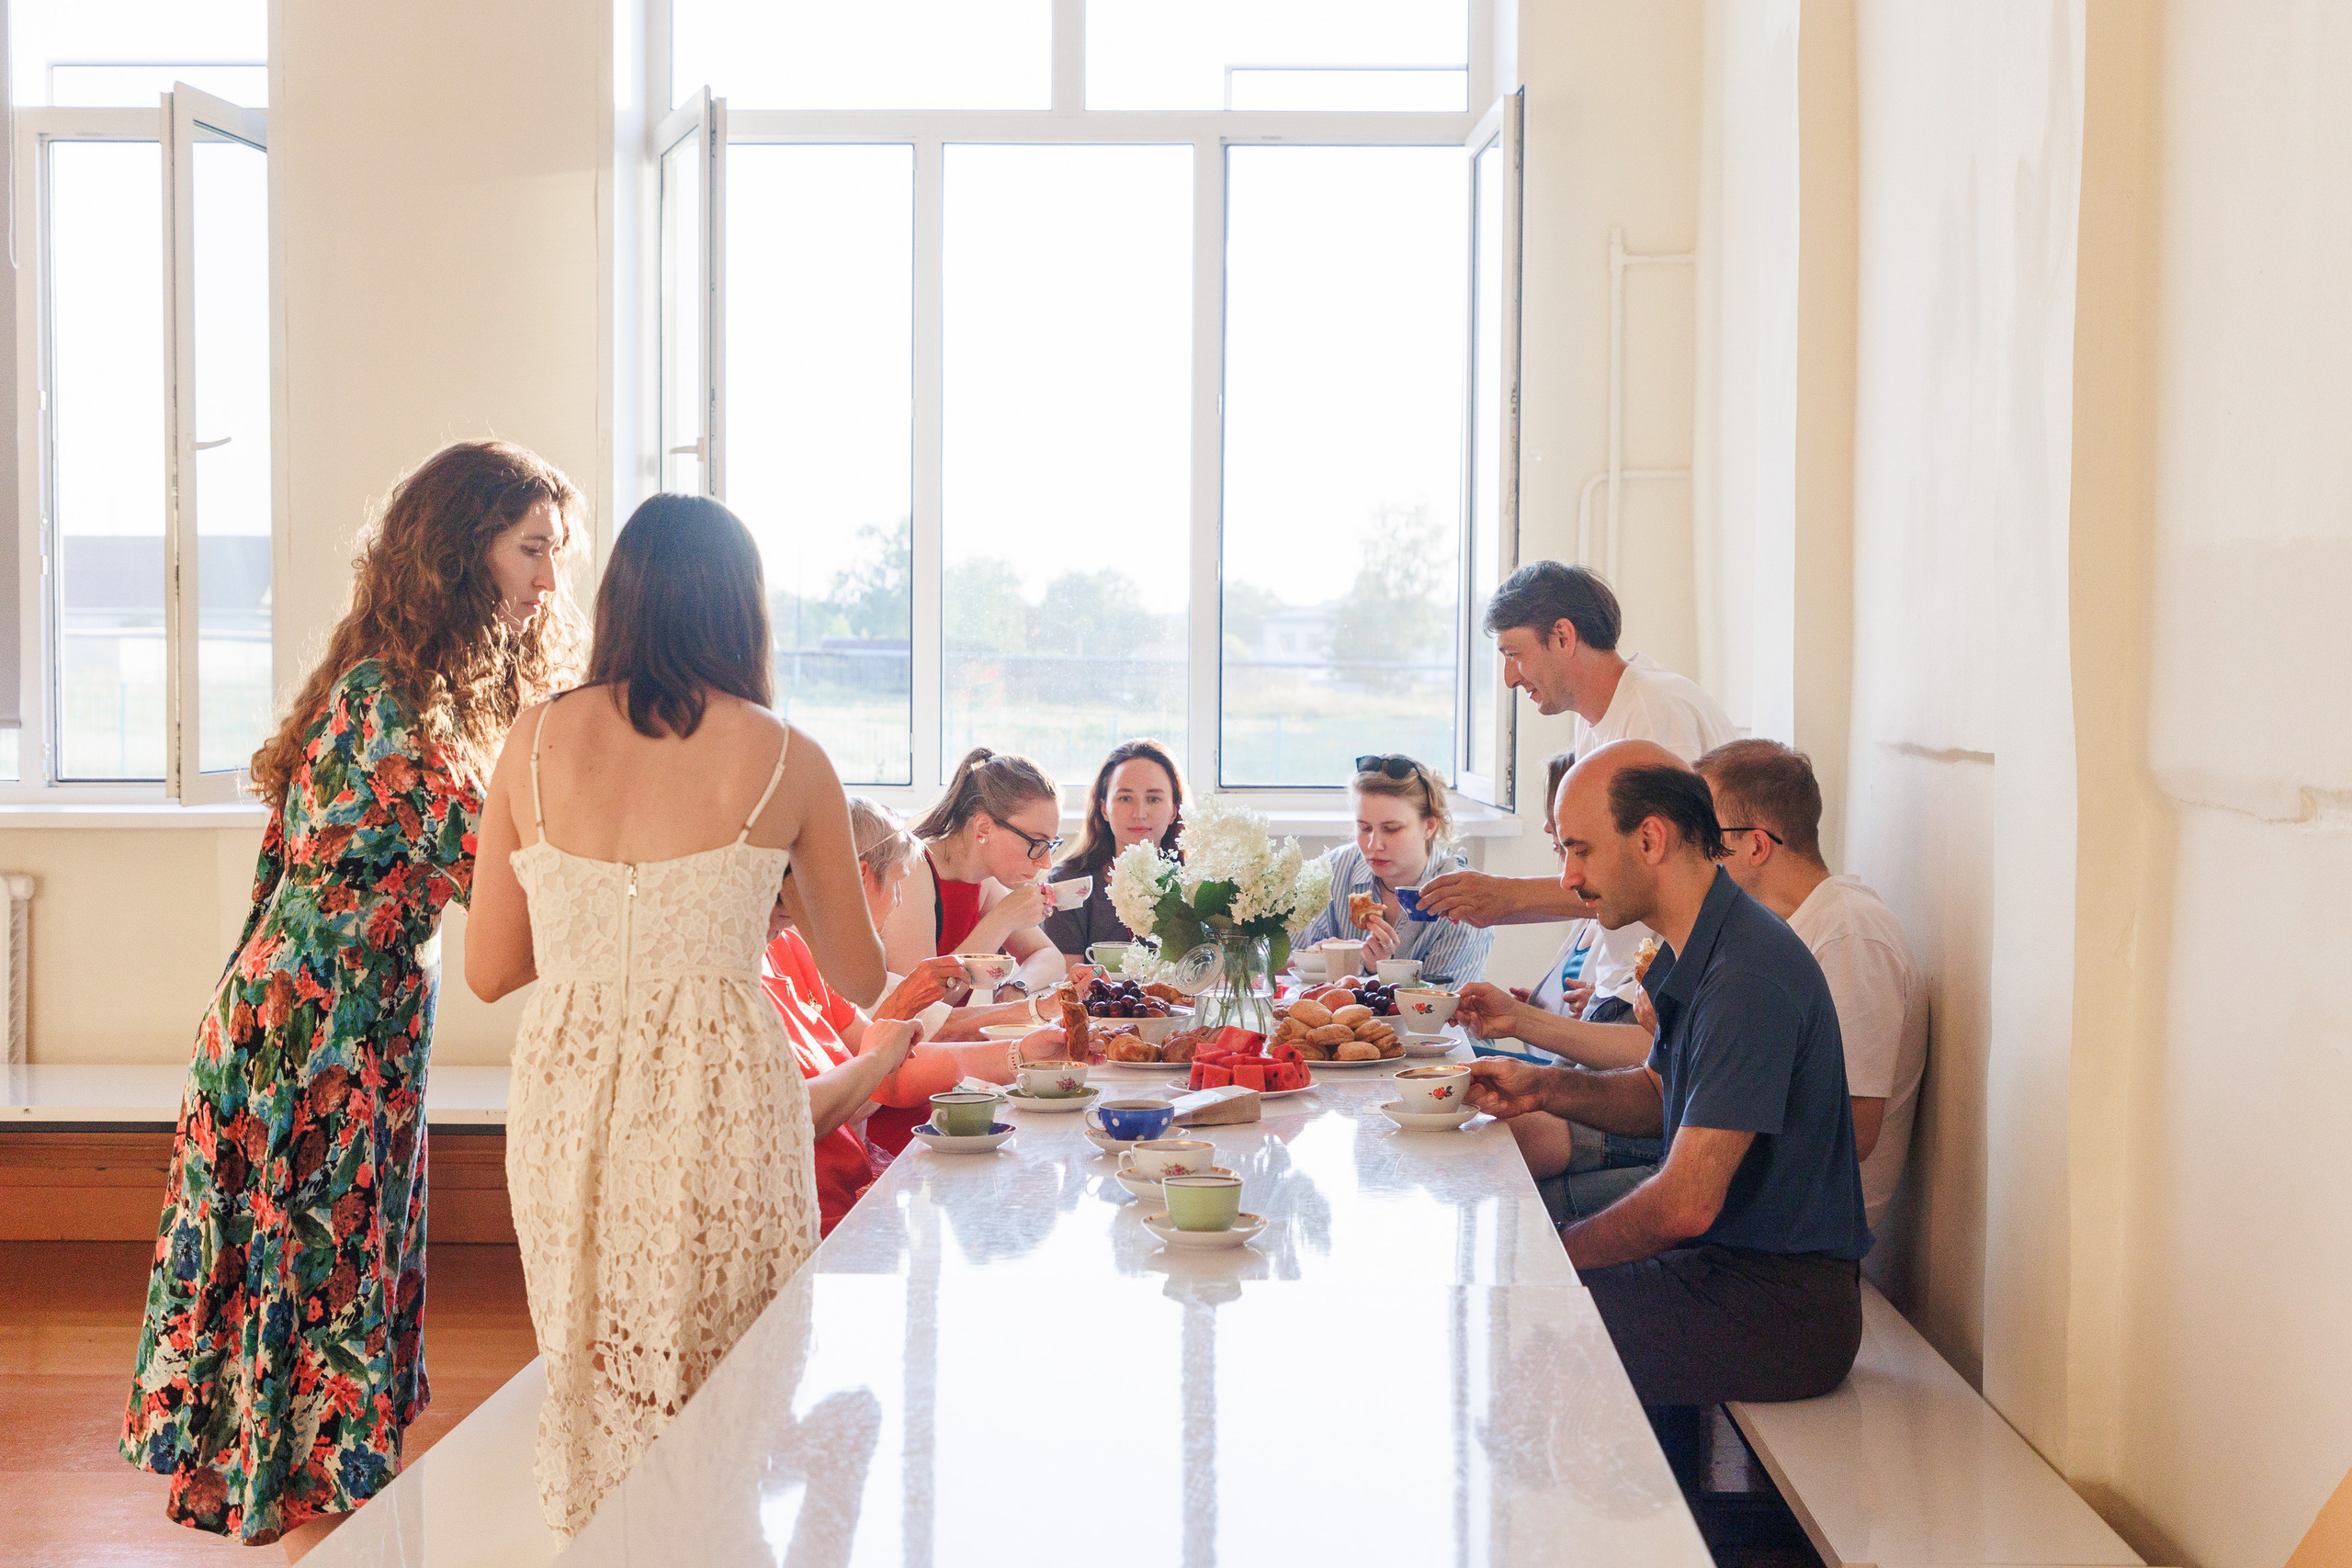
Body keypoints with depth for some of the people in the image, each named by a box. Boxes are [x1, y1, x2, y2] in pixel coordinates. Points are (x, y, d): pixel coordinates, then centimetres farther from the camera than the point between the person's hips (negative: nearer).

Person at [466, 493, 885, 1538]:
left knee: (590, 1382, 17)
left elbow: (488, 971, 7)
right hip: (720, 1096, -3)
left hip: (564, 1097, 3)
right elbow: (861, 980, 8)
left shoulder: (538, 739, 2)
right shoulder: (788, 762, -3)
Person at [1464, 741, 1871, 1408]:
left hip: (1783, 1303, -10)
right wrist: (1547, 1088, 5)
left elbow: (1685, 1205, -24)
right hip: (1729, 1263, 10)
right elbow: (1661, 1095, 23)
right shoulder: (1702, 954, 9)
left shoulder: (1748, 979, -24)